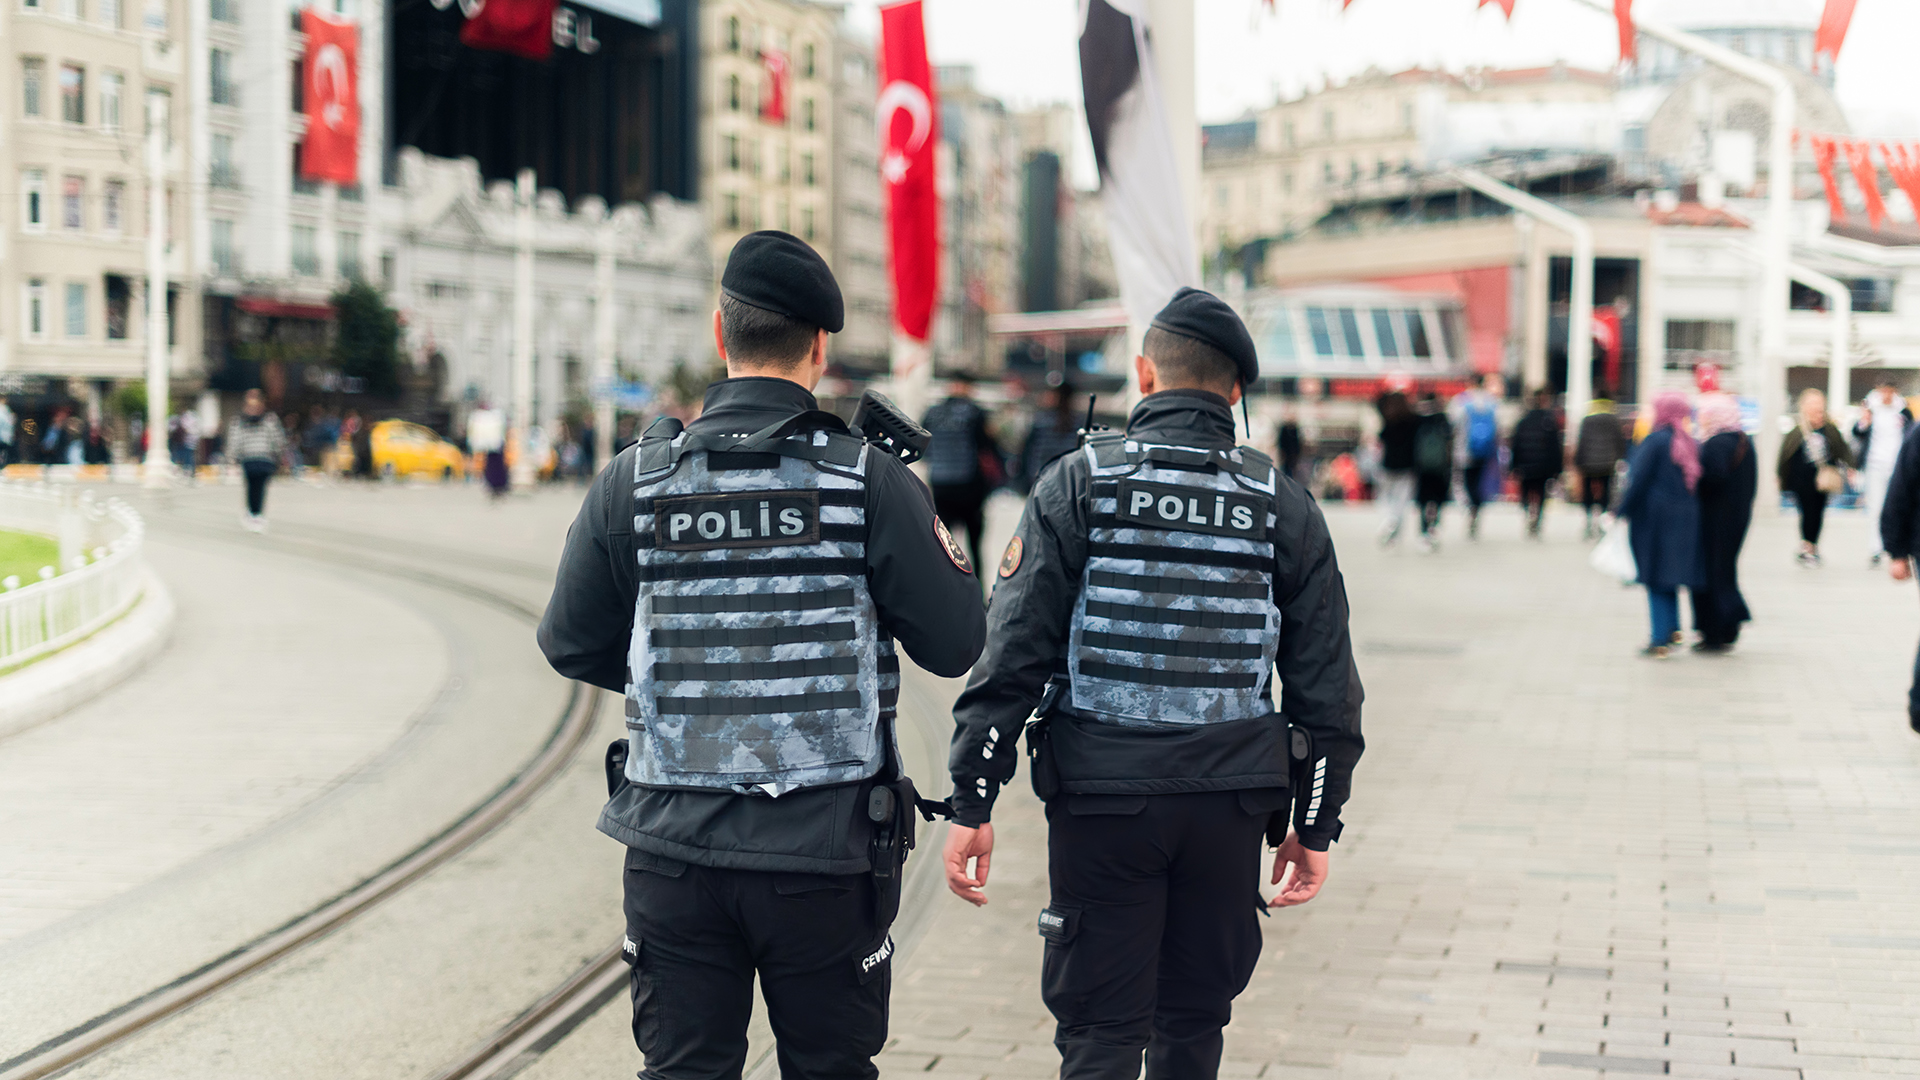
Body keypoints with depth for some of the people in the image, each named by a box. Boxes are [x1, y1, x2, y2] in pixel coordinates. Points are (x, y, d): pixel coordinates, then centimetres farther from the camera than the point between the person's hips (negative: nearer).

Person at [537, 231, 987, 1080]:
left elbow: (571, 645, 6)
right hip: (827, 851, -1)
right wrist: (927, 525, 14)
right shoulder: (869, 480, -7)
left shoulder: (635, 479, -2)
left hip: (675, 850, 2)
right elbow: (955, 644, -3)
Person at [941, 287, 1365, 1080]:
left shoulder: (1079, 483, -2)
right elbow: (1325, 681, 6)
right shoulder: (1283, 506, 5)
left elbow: (1014, 650, -7)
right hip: (1230, 803, 2)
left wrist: (973, 804, -5)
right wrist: (1316, 824, 14)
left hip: (1102, 798, -2)